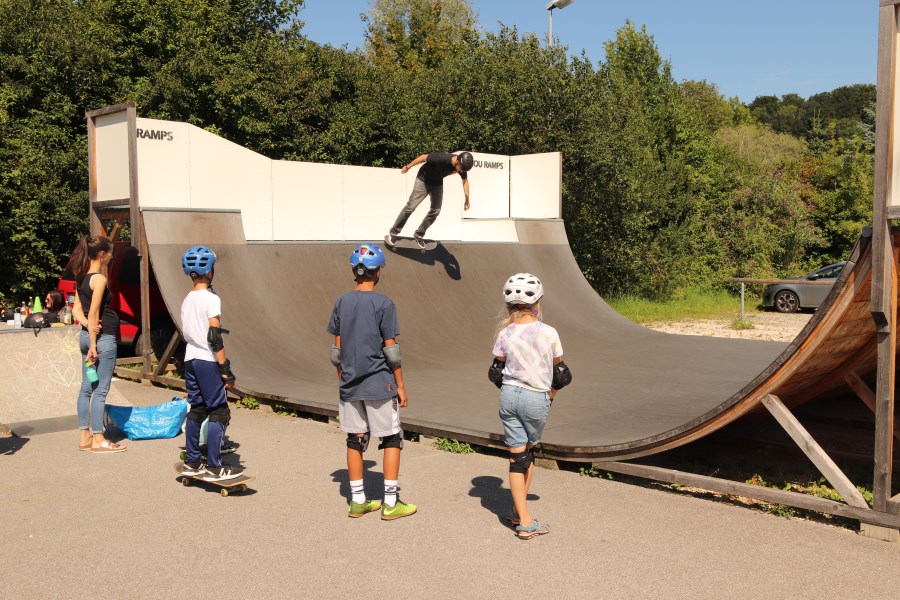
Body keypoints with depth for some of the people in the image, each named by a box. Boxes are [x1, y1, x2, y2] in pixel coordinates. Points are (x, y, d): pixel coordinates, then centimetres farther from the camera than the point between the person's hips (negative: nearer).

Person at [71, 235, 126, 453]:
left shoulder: (82, 278, 10)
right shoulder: (99, 279, -16)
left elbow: (77, 309, 9)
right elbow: (93, 313, -18)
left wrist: (88, 326, -8)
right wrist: (93, 346, -16)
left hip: (87, 336, 9)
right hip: (103, 338, -9)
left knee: (87, 387, 12)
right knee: (100, 390, -2)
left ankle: (85, 437, 19)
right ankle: (98, 440, 4)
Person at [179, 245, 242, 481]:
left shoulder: (187, 300, 10)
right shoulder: (211, 299, -13)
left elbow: (186, 334, 14)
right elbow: (215, 338, -17)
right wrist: (226, 369, -14)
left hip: (190, 360, 8)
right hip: (208, 361, -8)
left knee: (196, 409, 15)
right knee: (219, 412, -3)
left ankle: (192, 462, 20)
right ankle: (214, 467, -4)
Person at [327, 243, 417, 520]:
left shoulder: (342, 302, 5)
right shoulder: (384, 304, -10)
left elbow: (336, 349, 8)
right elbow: (391, 349, -10)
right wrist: (400, 386, -3)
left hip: (350, 385, 5)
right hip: (379, 384, -5)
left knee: (355, 440, 11)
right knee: (392, 438, 5)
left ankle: (358, 501, 18)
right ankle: (390, 502, 7)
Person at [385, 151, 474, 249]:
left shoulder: (462, 165, -21)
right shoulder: (442, 158, -39)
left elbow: (465, 180, -2)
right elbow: (423, 157, -24)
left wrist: (467, 200, 3)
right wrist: (408, 167, -12)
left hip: (437, 183, 5)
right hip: (424, 180, -5)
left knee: (436, 211, 1)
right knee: (411, 207, -8)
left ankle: (419, 234, 18)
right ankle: (393, 233, 2)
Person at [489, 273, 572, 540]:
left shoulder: (505, 334, -4)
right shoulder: (548, 333, -10)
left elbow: (496, 372, 5)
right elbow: (559, 373, 0)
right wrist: (549, 396, 15)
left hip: (509, 397, 2)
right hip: (536, 399, -2)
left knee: (517, 456, 7)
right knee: (529, 451, 18)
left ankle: (522, 518, 8)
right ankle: (519, 511, 27)